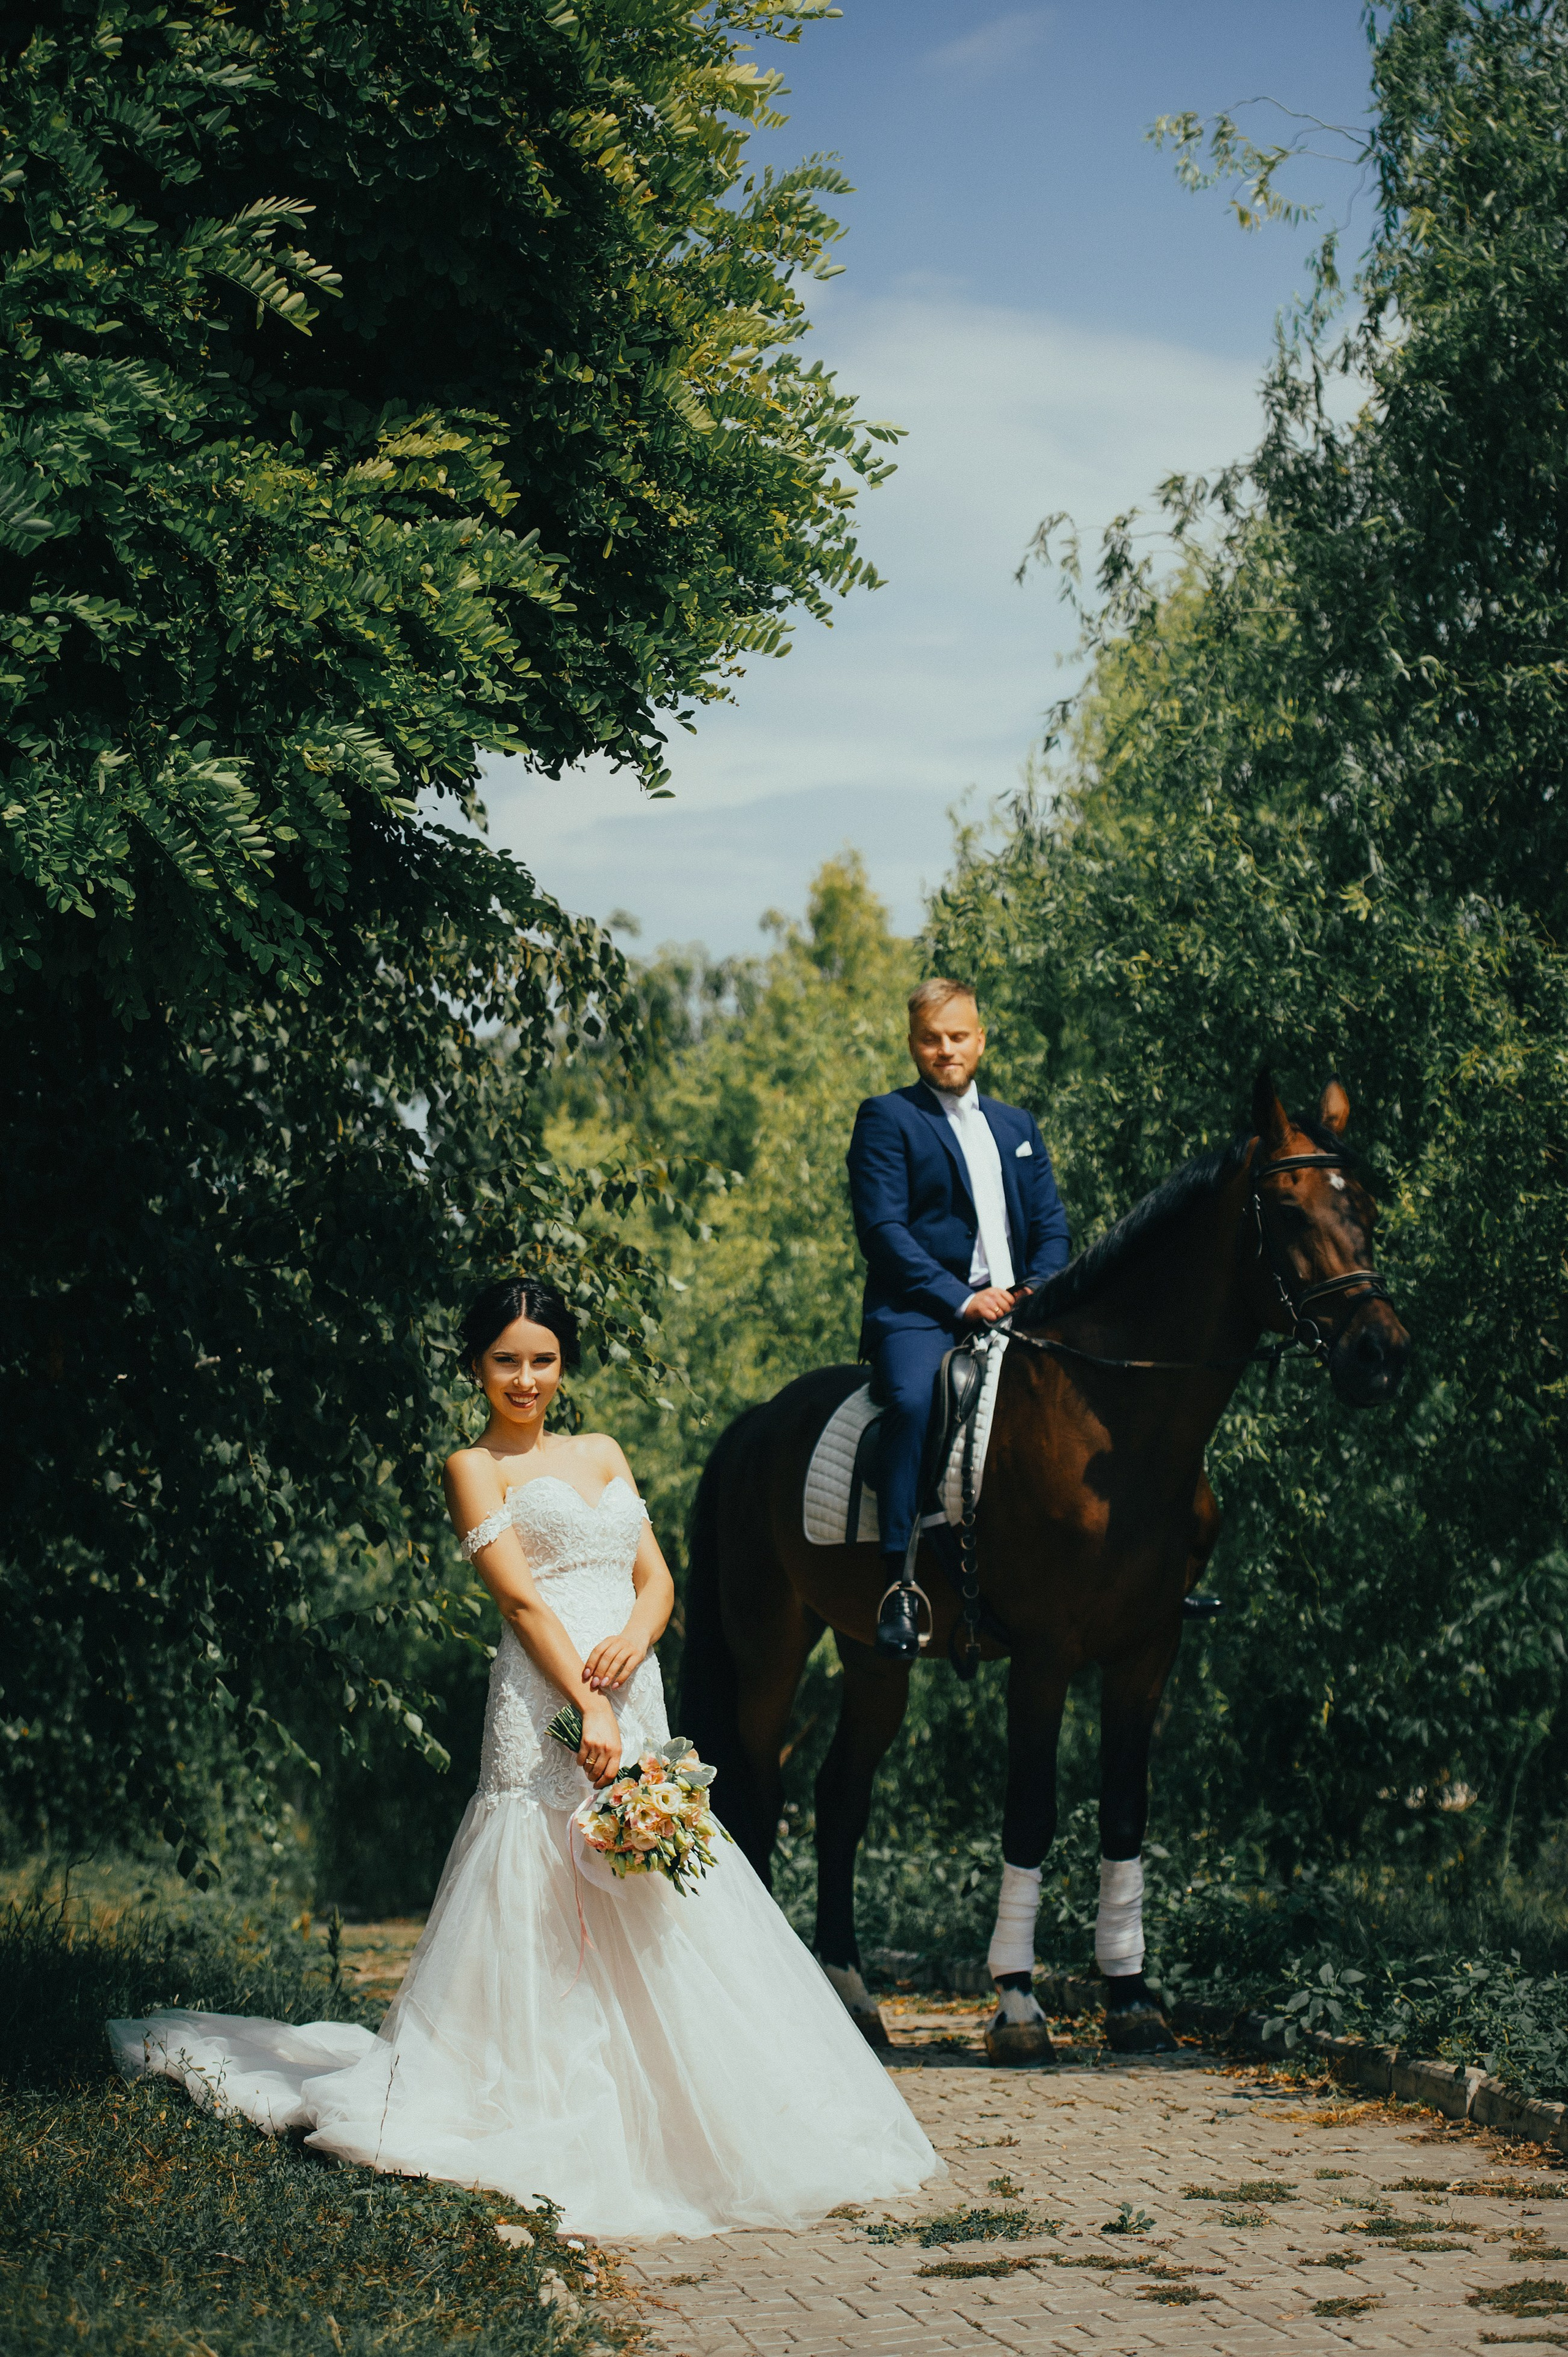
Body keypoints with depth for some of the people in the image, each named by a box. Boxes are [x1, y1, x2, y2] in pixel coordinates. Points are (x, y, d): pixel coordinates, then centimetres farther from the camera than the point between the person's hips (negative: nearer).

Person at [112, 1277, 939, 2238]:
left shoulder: (602, 1455, 19)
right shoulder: (477, 1469, 2)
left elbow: (656, 1576, 14)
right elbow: (523, 1599, -9)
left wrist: (635, 1637, -9)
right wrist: (589, 1707, -19)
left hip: (635, 1699, 6)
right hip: (545, 1709, -6)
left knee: (658, 1905, 4)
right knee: (545, 1900, -9)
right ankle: (554, 2114, -2)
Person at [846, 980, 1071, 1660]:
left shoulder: (1018, 1127, 23)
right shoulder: (887, 1119, 4)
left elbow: (1050, 1224, 18)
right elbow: (883, 1228, -7)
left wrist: (1038, 1290, -4)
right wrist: (961, 1299, -15)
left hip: (1013, 1309, 6)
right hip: (918, 1315, -6)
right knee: (912, 1402, -35)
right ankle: (900, 1583, -37)